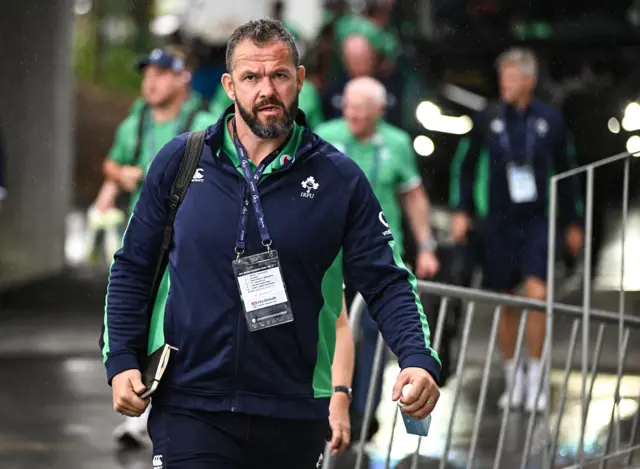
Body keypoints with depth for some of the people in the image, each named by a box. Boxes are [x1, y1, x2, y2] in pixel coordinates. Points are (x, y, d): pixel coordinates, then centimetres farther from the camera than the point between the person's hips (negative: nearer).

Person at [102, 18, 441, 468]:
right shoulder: (180, 161, 2)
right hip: (190, 409, -1)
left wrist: (418, 360, -17)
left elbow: (386, 282, -1)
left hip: (294, 415, 1)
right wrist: (122, 361, -1)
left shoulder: (339, 178, 0)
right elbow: (133, 268, 9)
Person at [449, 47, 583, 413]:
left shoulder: (550, 120, 2)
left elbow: (566, 171, 11)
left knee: (538, 294, -15)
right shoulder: (489, 120, 1)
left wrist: (573, 221, 14)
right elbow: (466, 166, 10)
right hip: (498, 221, 1)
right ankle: (514, 379, 20)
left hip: (537, 221, -1)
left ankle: (537, 378, -6)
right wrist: (461, 210, 2)